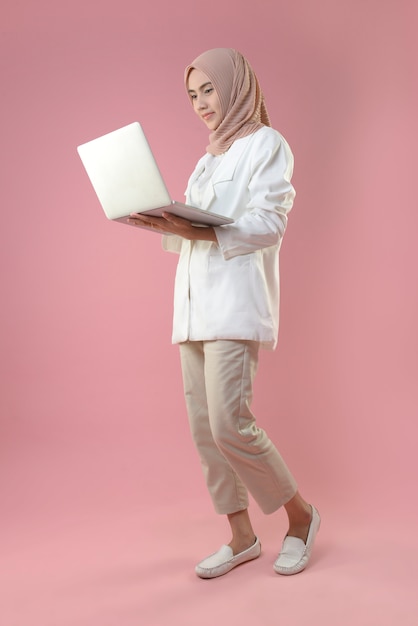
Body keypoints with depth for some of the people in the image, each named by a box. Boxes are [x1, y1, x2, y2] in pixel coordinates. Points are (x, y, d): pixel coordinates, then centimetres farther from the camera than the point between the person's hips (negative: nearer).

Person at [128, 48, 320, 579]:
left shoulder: (266, 143, 2)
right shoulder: (209, 159, 25)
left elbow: (269, 223, -10)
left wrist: (200, 232, -22)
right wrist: (165, 223, 0)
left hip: (237, 300, -8)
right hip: (195, 301, 8)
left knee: (229, 424, -15)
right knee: (204, 426, 4)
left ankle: (300, 514, 8)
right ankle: (241, 538, 15)